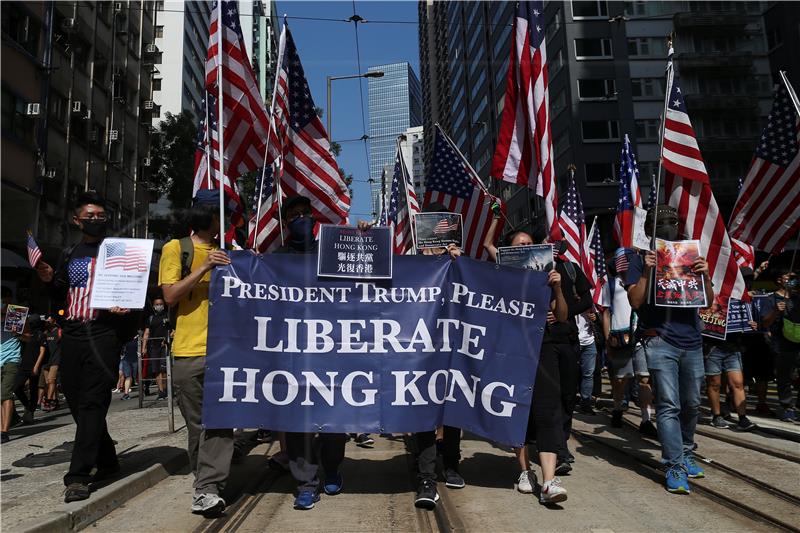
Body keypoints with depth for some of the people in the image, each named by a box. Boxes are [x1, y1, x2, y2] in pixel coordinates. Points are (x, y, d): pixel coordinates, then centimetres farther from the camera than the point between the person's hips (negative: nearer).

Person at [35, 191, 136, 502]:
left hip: (104, 334, -5)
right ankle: (107, 461, 25)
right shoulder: (69, 255, 18)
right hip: (72, 335, 5)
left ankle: (78, 476, -9)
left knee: (92, 403, -10)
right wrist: (49, 280, 3)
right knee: (77, 401, 9)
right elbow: (60, 296, 22)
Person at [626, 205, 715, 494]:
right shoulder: (639, 258, 3)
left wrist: (704, 275, -5)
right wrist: (647, 271, -16)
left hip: (692, 341, 5)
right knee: (669, 405, -9)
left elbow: (709, 300, 13)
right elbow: (635, 301, -6)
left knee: (691, 404, 13)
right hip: (660, 341, -5)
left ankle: (685, 455, 31)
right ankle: (674, 467, -5)